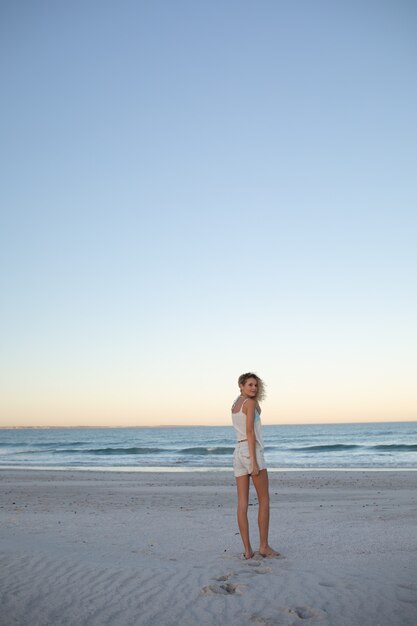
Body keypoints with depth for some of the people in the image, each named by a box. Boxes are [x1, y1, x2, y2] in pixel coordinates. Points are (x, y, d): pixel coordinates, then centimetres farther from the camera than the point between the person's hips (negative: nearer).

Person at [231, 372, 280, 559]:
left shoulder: (235, 404, 19)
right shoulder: (249, 402, -9)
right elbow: (250, 431, -17)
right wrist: (254, 461, -19)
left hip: (238, 453, 8)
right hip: (251, 452, -8)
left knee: (242, 503, 2)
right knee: (264, 500, 3)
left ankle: (247, 549, 2)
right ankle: (264, 546, 6)